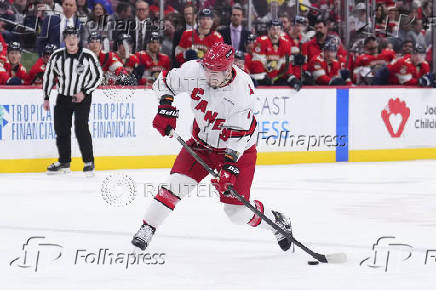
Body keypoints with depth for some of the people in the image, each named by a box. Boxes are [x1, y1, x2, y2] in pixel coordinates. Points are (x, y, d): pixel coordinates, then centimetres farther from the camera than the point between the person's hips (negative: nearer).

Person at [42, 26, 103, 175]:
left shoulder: (88, 56, -11)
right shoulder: (57, 55, -4)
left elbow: (98, 76, -4)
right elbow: (48, 75, 7)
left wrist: (84, 92, -13)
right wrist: (46, 98, 5)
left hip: (82, 96, -4)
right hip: (63, 96, 4)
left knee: (81, 128, -15)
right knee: (61, 129, 6)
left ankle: (89, 162, -7)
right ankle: (64, 162, 20)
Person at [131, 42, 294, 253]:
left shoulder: (243, 91, -29)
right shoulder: (194, 71, -20)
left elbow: (240, 134, -27)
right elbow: (164, 81, -2)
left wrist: (229, 165, -34)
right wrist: (166, 106, -17)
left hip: (237, 149, -3)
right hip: (201, 142, 3)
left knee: (237, 210, -3)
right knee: (177, 184, -17)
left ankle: (277, 221, 23)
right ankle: (147, 229, -7)